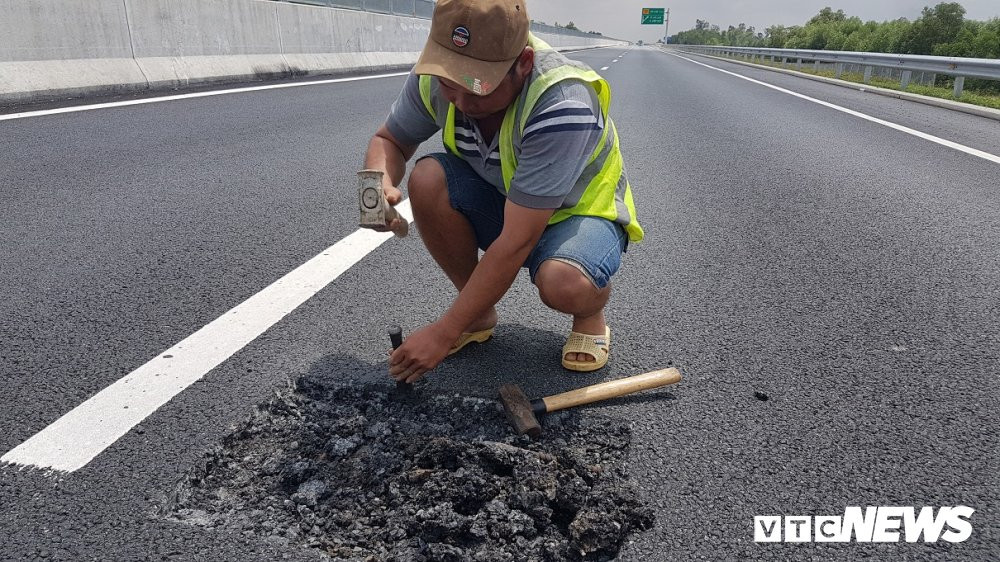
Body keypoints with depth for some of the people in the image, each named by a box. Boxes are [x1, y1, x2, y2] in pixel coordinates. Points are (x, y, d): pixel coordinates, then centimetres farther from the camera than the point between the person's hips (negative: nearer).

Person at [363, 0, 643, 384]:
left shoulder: (564, 105, -35)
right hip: (501, 206, 6)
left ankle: (590, 316, 2)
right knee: (428, 178, -24)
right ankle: (480, 316, -2)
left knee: (564, 285, -39)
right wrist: (381, 186, -26)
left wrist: (444, 333, -31)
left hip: (581, 210, -5)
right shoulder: (436, 75, -18)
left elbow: (516, 243, -35)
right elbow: (389, 140, 1)